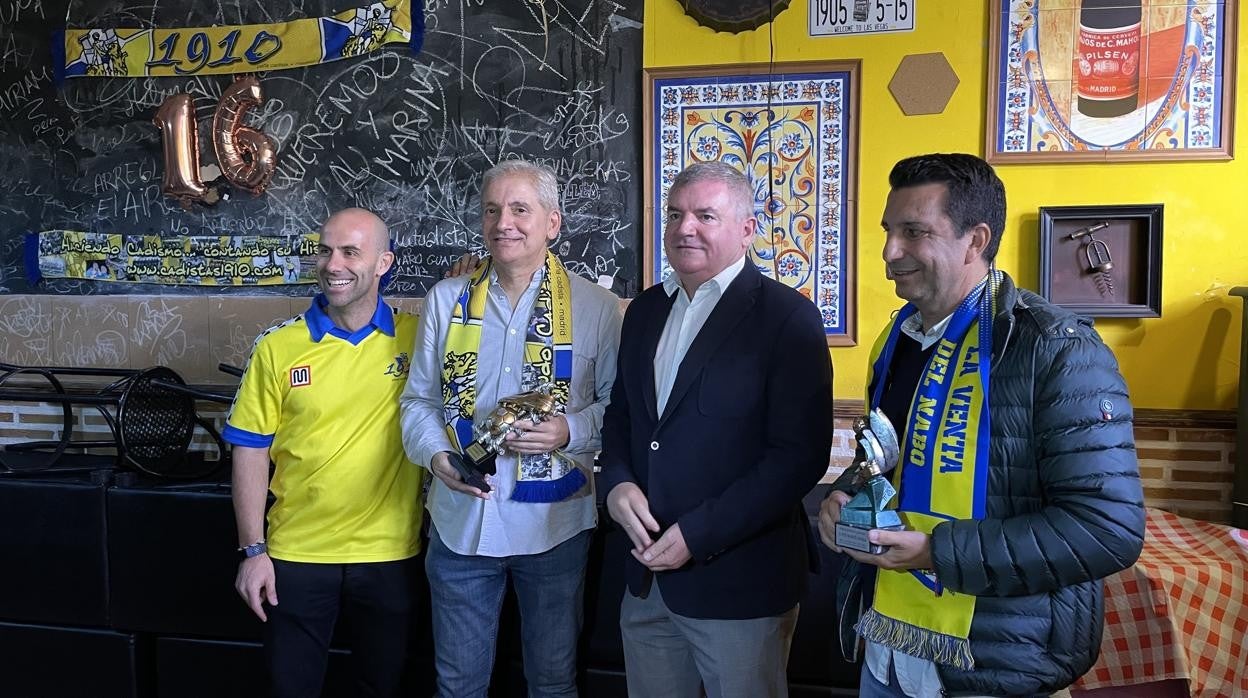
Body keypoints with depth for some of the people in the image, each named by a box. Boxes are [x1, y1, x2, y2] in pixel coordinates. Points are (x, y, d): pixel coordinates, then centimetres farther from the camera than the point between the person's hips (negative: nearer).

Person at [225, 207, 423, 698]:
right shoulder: (277, 347, -4)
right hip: (297, 555, 0)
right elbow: (251, 451, 0)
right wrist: (253, 550, -3)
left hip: (390, 556, 0)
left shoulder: (418, 336, -5)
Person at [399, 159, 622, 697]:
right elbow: (418, 399, 6)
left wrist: (571, 431, -20)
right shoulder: (446, 299, 3)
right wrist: (437, 455, -12)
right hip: (460, 520, 2)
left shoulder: (595, 306, -4)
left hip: (554, 524, -2)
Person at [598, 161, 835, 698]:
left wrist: (698, 534, -18)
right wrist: (617, 483, -5)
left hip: (738, 578, -5)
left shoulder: (788, 317, -12)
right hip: (646, 576, 6)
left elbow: (800, 453, -17)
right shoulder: (646, 310, 9)